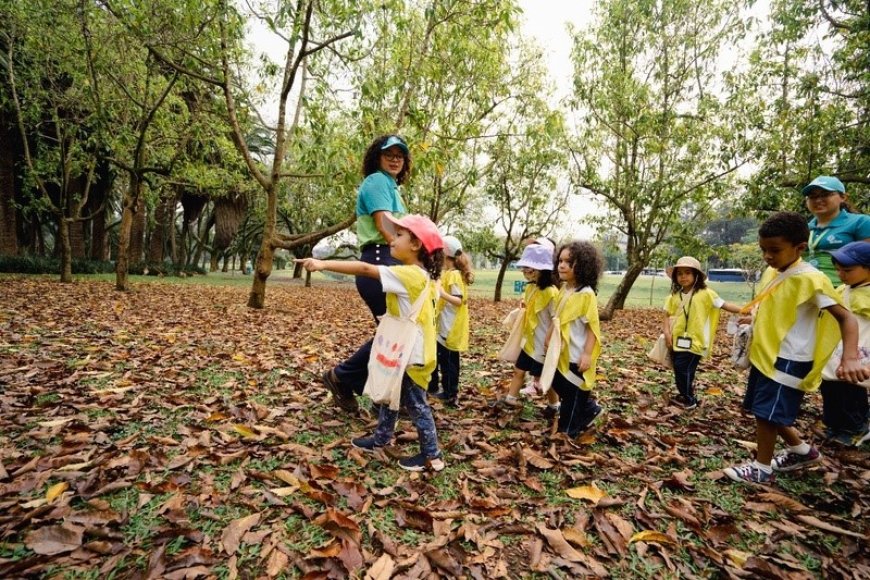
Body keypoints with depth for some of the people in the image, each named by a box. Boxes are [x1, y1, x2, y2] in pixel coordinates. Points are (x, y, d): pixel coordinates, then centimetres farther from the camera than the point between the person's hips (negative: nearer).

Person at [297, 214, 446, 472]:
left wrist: (323, 264, -28)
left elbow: (365, 269, -27)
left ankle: (431, 456, 19)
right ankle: (381, 439, 39)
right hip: (404, 352, 10)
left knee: (416, 405, 4)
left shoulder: (408, 275, -23)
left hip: (412, 356, -10)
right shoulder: (418, 275, 6)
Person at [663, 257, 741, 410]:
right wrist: (667, 332, -5)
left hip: (694, 341, -5)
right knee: (678, 369, 14)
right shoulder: (674, 296, 5)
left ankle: (688, 399, 13)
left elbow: (725, 305, -8)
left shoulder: (705, 294, -8)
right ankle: (685, 396, 34)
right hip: (678, 340, 5)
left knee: (684, 370, -7)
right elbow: (667, 315, 9)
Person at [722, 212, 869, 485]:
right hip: (765, 354, 9)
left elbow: (846, 317, -21)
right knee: (765, 410, 18)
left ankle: (761, 469, 15)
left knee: (767, 412, -2)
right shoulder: (772, 272, 6)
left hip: (788, 360, -8)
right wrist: (751, 320, 8)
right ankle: (802, 450, 38)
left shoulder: (810, 279, -18)